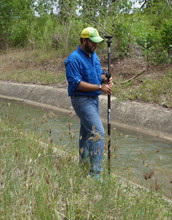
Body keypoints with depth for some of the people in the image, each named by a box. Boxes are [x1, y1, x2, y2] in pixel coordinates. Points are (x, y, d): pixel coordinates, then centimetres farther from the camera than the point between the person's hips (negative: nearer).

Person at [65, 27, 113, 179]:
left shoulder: (94, 56, 11)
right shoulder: (74, 59, -18)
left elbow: (99, 73, 20)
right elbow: (77, 83, -24)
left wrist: (105, 79, -5)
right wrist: (100, 87, -25)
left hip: (94, 99, 9)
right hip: (82, 100, -9)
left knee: (87, 131, 20)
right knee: (98, 133, -16)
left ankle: (84, 161, 36)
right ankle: (95, 172, -14)